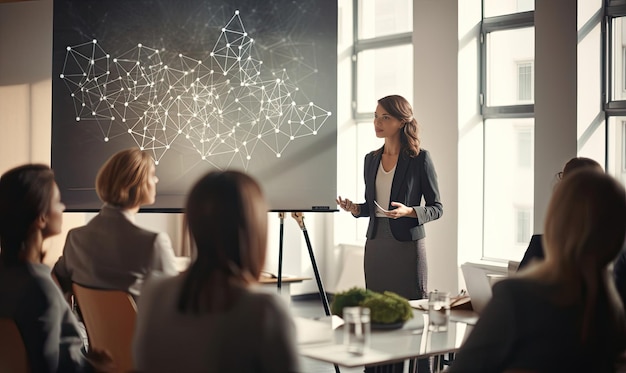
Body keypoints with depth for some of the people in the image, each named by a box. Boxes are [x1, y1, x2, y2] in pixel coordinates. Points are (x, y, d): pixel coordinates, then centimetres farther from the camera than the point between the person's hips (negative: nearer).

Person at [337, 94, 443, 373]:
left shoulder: (420, 159, -5)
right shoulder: (371, 159, 12)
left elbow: (436, 208, -3)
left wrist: (408, 211, -20)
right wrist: (355, 209, -1)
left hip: (407, 244, -5)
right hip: (376, 243, 6)